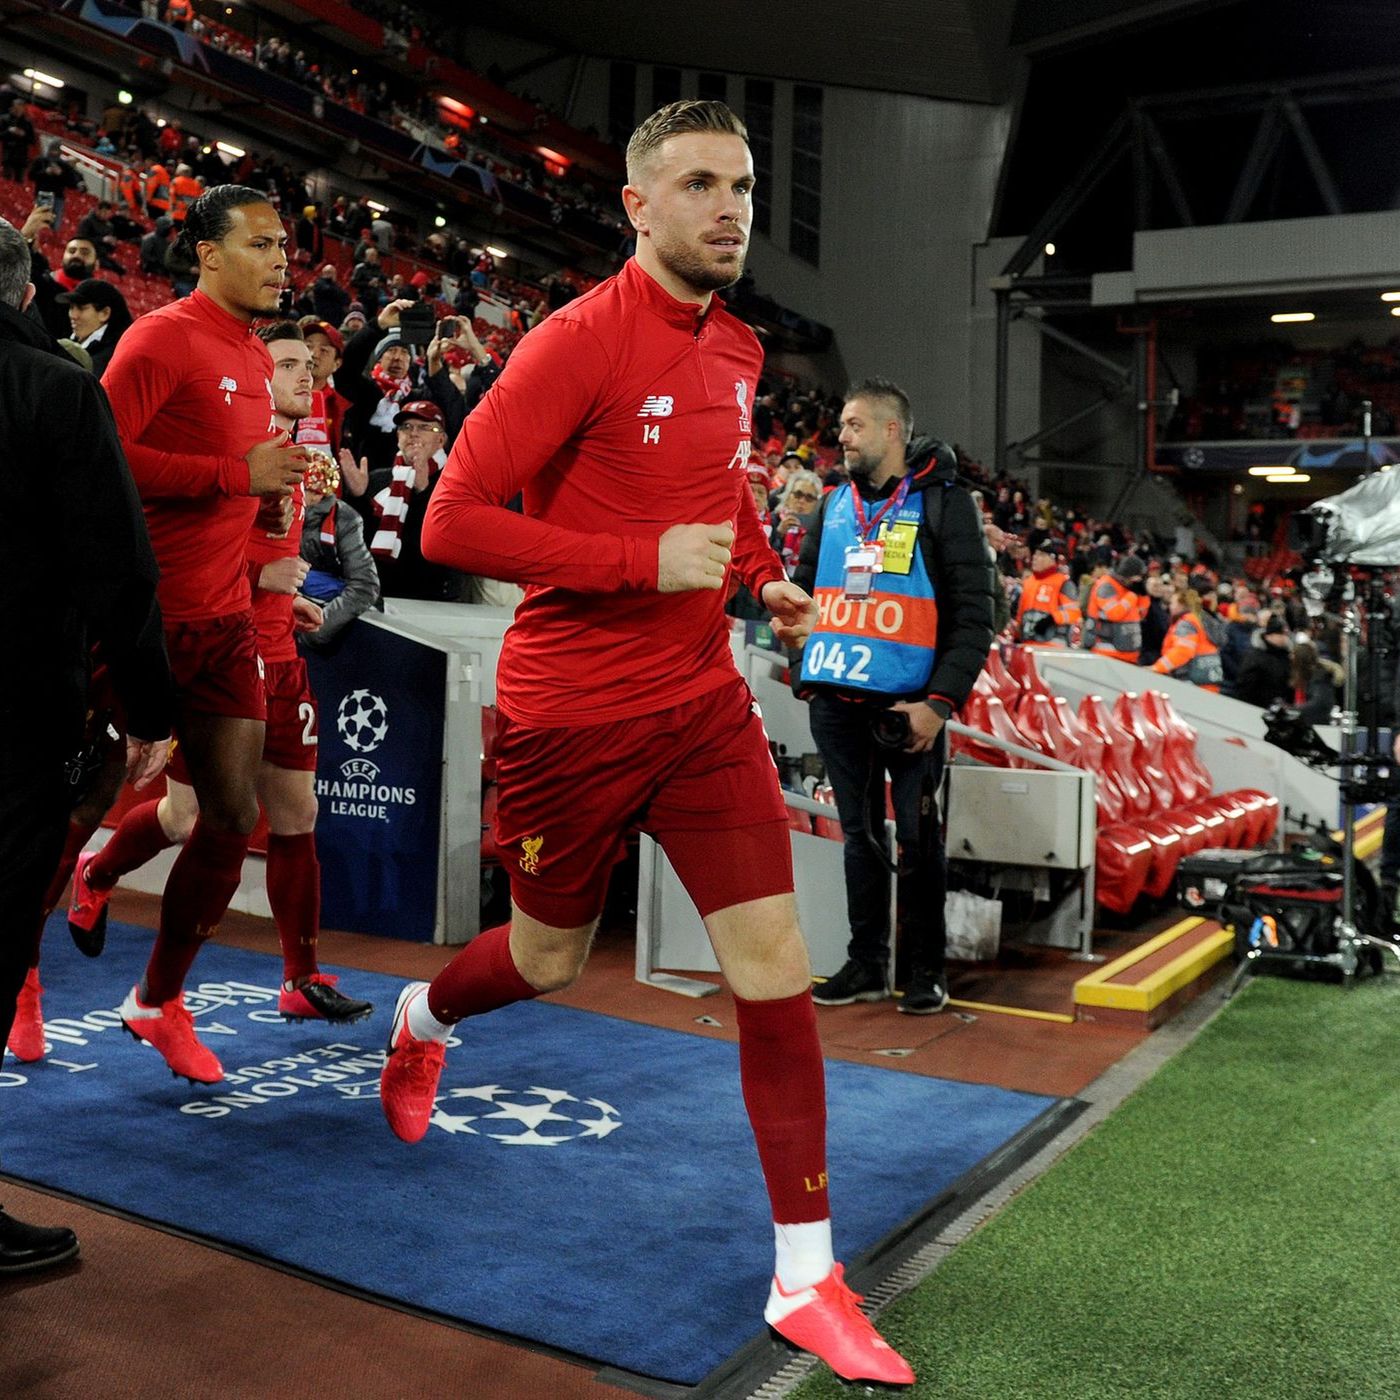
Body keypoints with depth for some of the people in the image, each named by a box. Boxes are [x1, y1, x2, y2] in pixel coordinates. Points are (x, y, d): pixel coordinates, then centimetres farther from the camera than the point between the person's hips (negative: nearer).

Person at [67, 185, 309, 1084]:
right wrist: (239, 475, -22)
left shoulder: (258, 359, 16)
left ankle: (159, 1000, 24)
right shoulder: (164, 338, -10)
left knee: (235, 813, 5)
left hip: (224, 620, 7)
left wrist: (269, 501, 10)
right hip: (144, 613, -7)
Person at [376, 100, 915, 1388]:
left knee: (775, 963, -3)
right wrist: (647, 562, -24)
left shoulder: (737, 351, 8)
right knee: (548, 962, 14)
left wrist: (768, 576, 7)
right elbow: (452, 522, -18)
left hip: (703, 703, 5)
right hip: (572, 714, -5)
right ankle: (421, 1021, 52)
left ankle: (807, 1278, 10)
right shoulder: (579, 341, -15)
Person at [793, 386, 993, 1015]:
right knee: (860, 832, 12)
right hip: (836, 699, 5)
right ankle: (866, 963, 22)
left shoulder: (941, 503, -4)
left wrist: (941, 700, -15)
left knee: (916, 836, 3)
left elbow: (973, 613, -7)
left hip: (908, 704, -5)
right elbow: (801, 587, 22)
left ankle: (927, 969, 16)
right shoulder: (836, 505, 12)